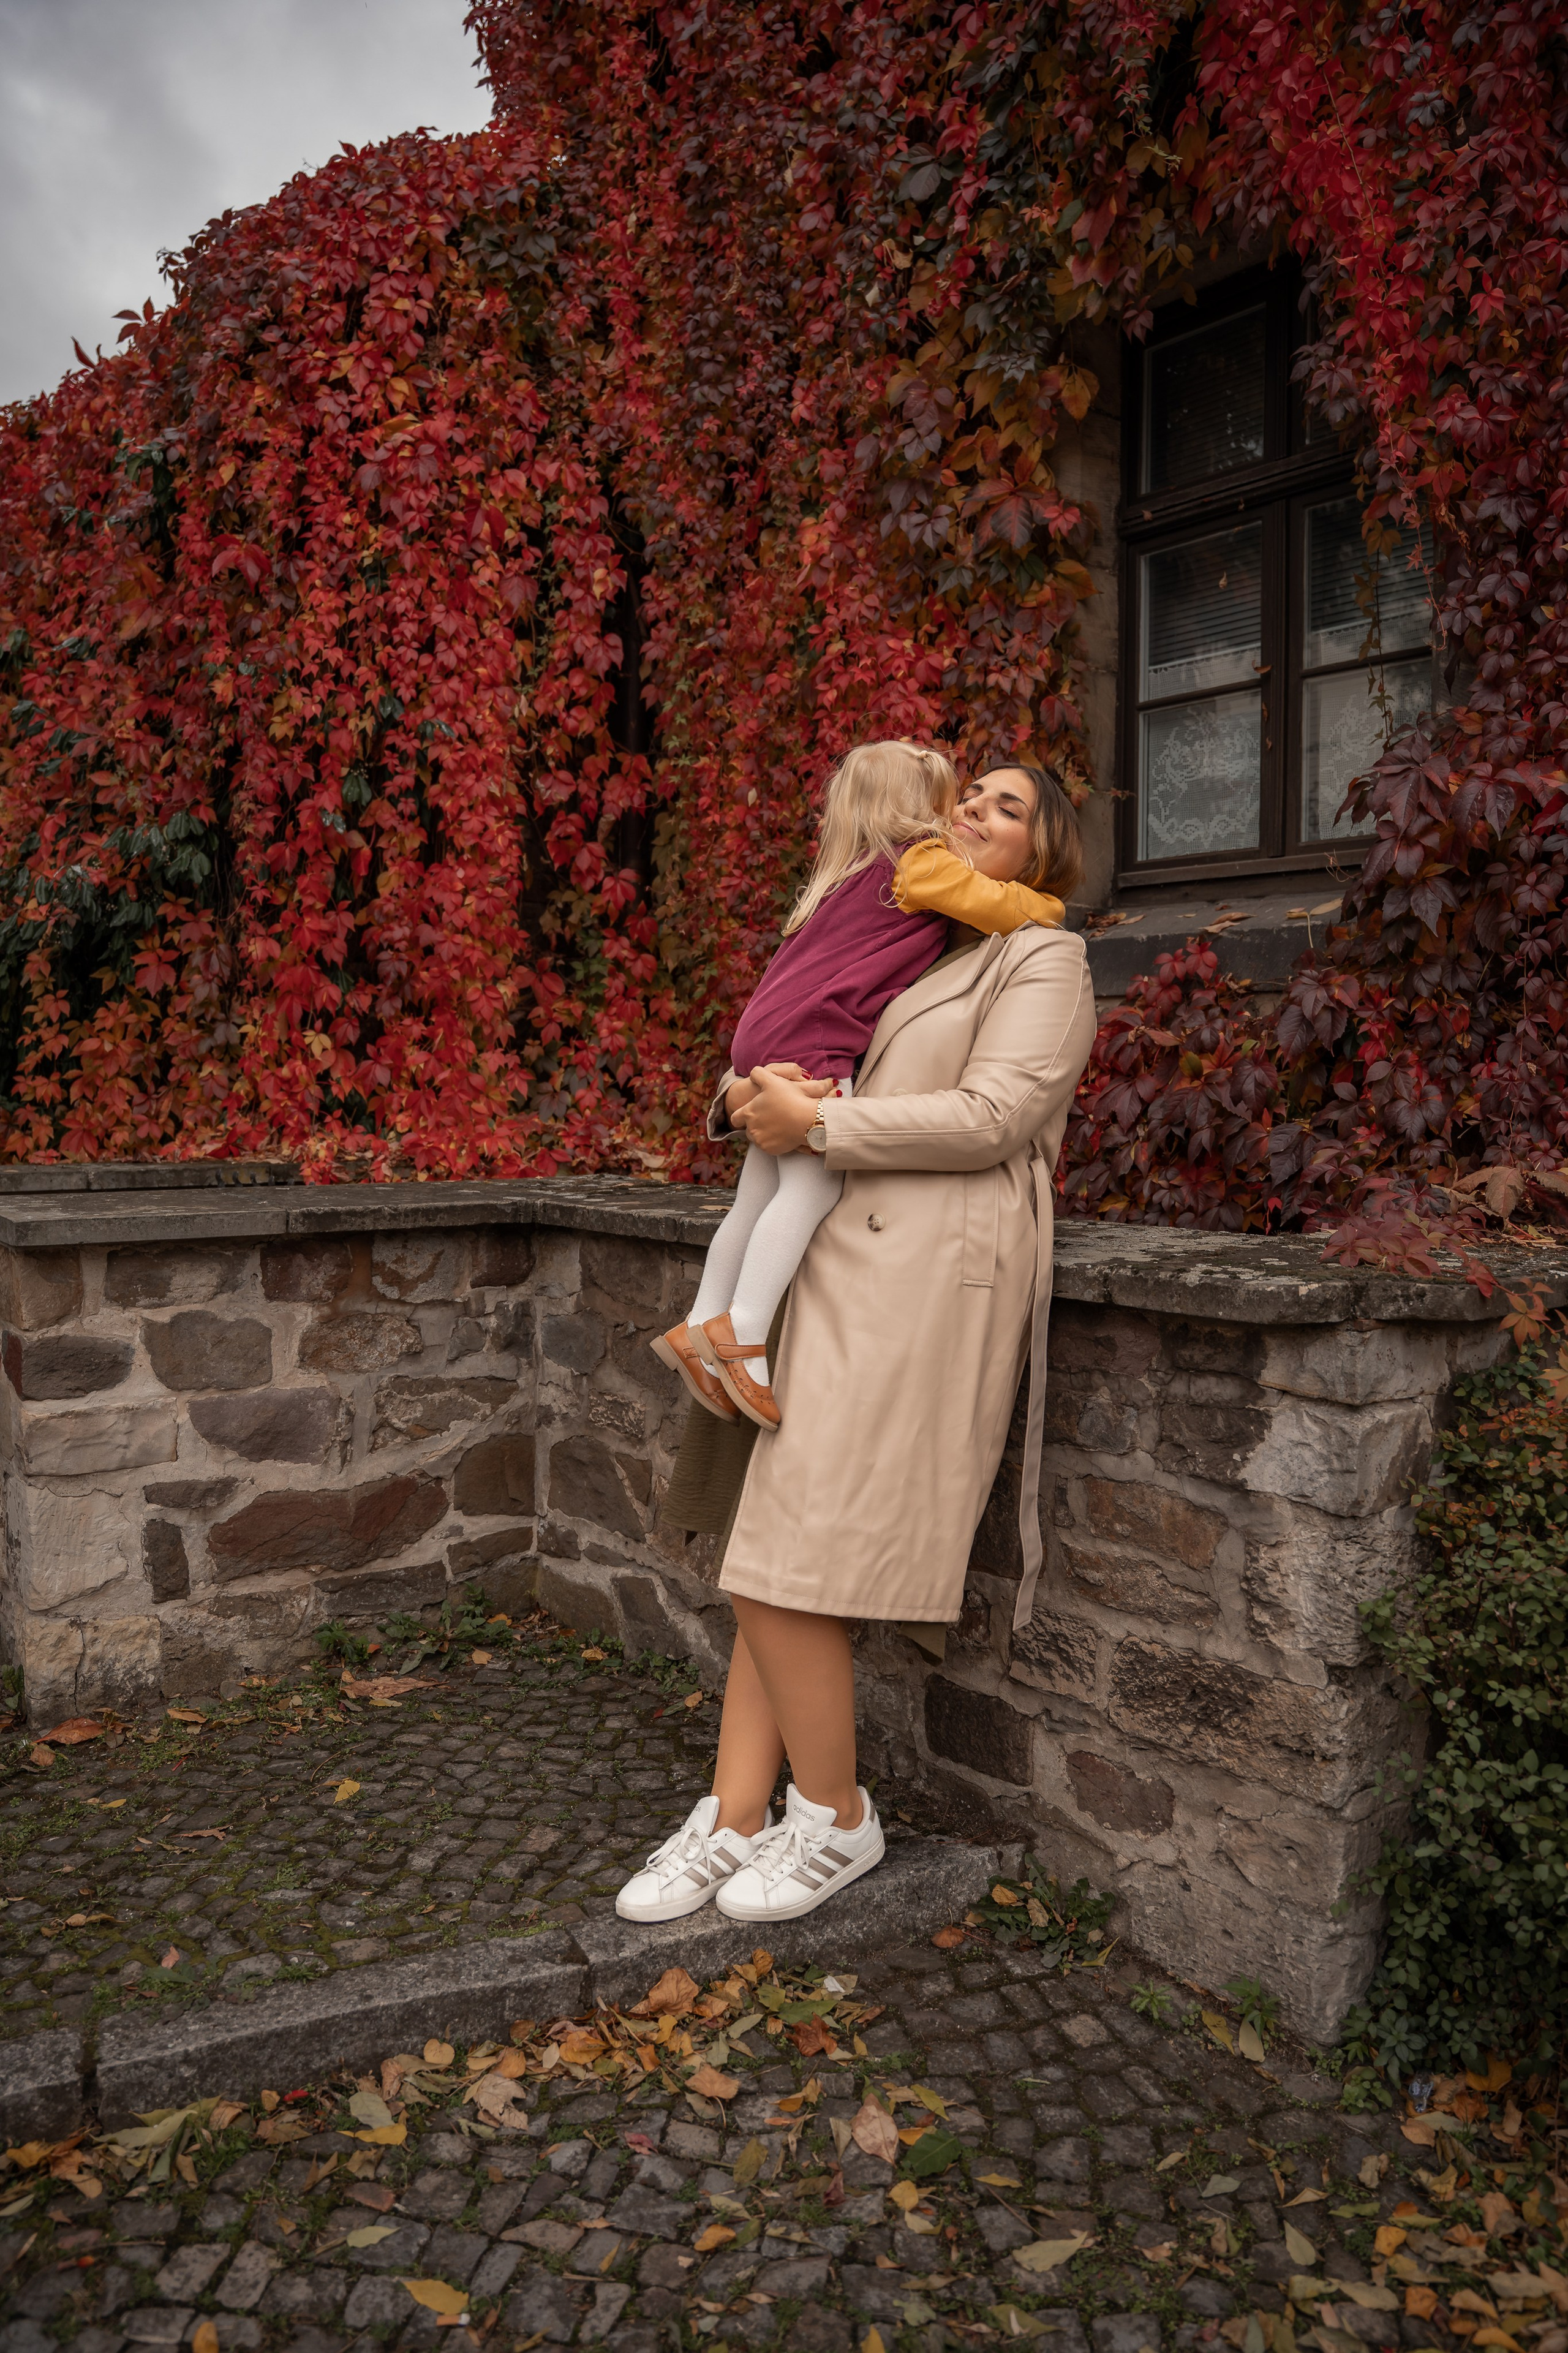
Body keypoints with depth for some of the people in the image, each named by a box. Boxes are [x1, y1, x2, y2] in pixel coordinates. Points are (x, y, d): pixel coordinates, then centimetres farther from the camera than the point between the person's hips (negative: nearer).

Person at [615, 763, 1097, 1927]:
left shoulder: (1045, 961, 3)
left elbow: (989, 1116, -11)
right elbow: (797, 1067, 26)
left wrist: (819, 1122, -13)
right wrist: (755, 1090, 2)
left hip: (926, 1277, -7)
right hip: (832, 1268, 8)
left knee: (786, 1566, -8)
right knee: (766, 1556, 6)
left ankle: (836, 1821, 12)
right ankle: (735, 1820, 16)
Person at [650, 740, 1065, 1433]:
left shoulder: (855, 878, 28)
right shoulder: (921, 863, 0)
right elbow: (996, 906, -3)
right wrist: (1047, 907, 14)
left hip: (769, 1038, 10)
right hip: (812, 1044, -10)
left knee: (761, 1194, 12)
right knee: (815, 1183, -13)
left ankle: (702, 1325, 17)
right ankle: (743, 1333, -18)